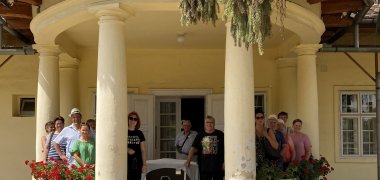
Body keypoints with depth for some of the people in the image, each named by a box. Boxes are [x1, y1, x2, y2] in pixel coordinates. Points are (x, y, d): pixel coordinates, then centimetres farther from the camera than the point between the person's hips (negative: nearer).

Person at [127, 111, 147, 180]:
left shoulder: (139, 134, 9)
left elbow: (143, 150, 9)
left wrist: (144, 164, 3)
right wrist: (127, 149, -15)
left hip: (137, 163, 3)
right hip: (126, 163, -3)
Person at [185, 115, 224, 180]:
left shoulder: (220, 134, 1)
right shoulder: (200, 135, 5)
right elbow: (193, 148, -2)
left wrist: (224, 162, -6)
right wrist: (188, 160, -14)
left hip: (218, 166, -1)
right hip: (204, 167, 1)